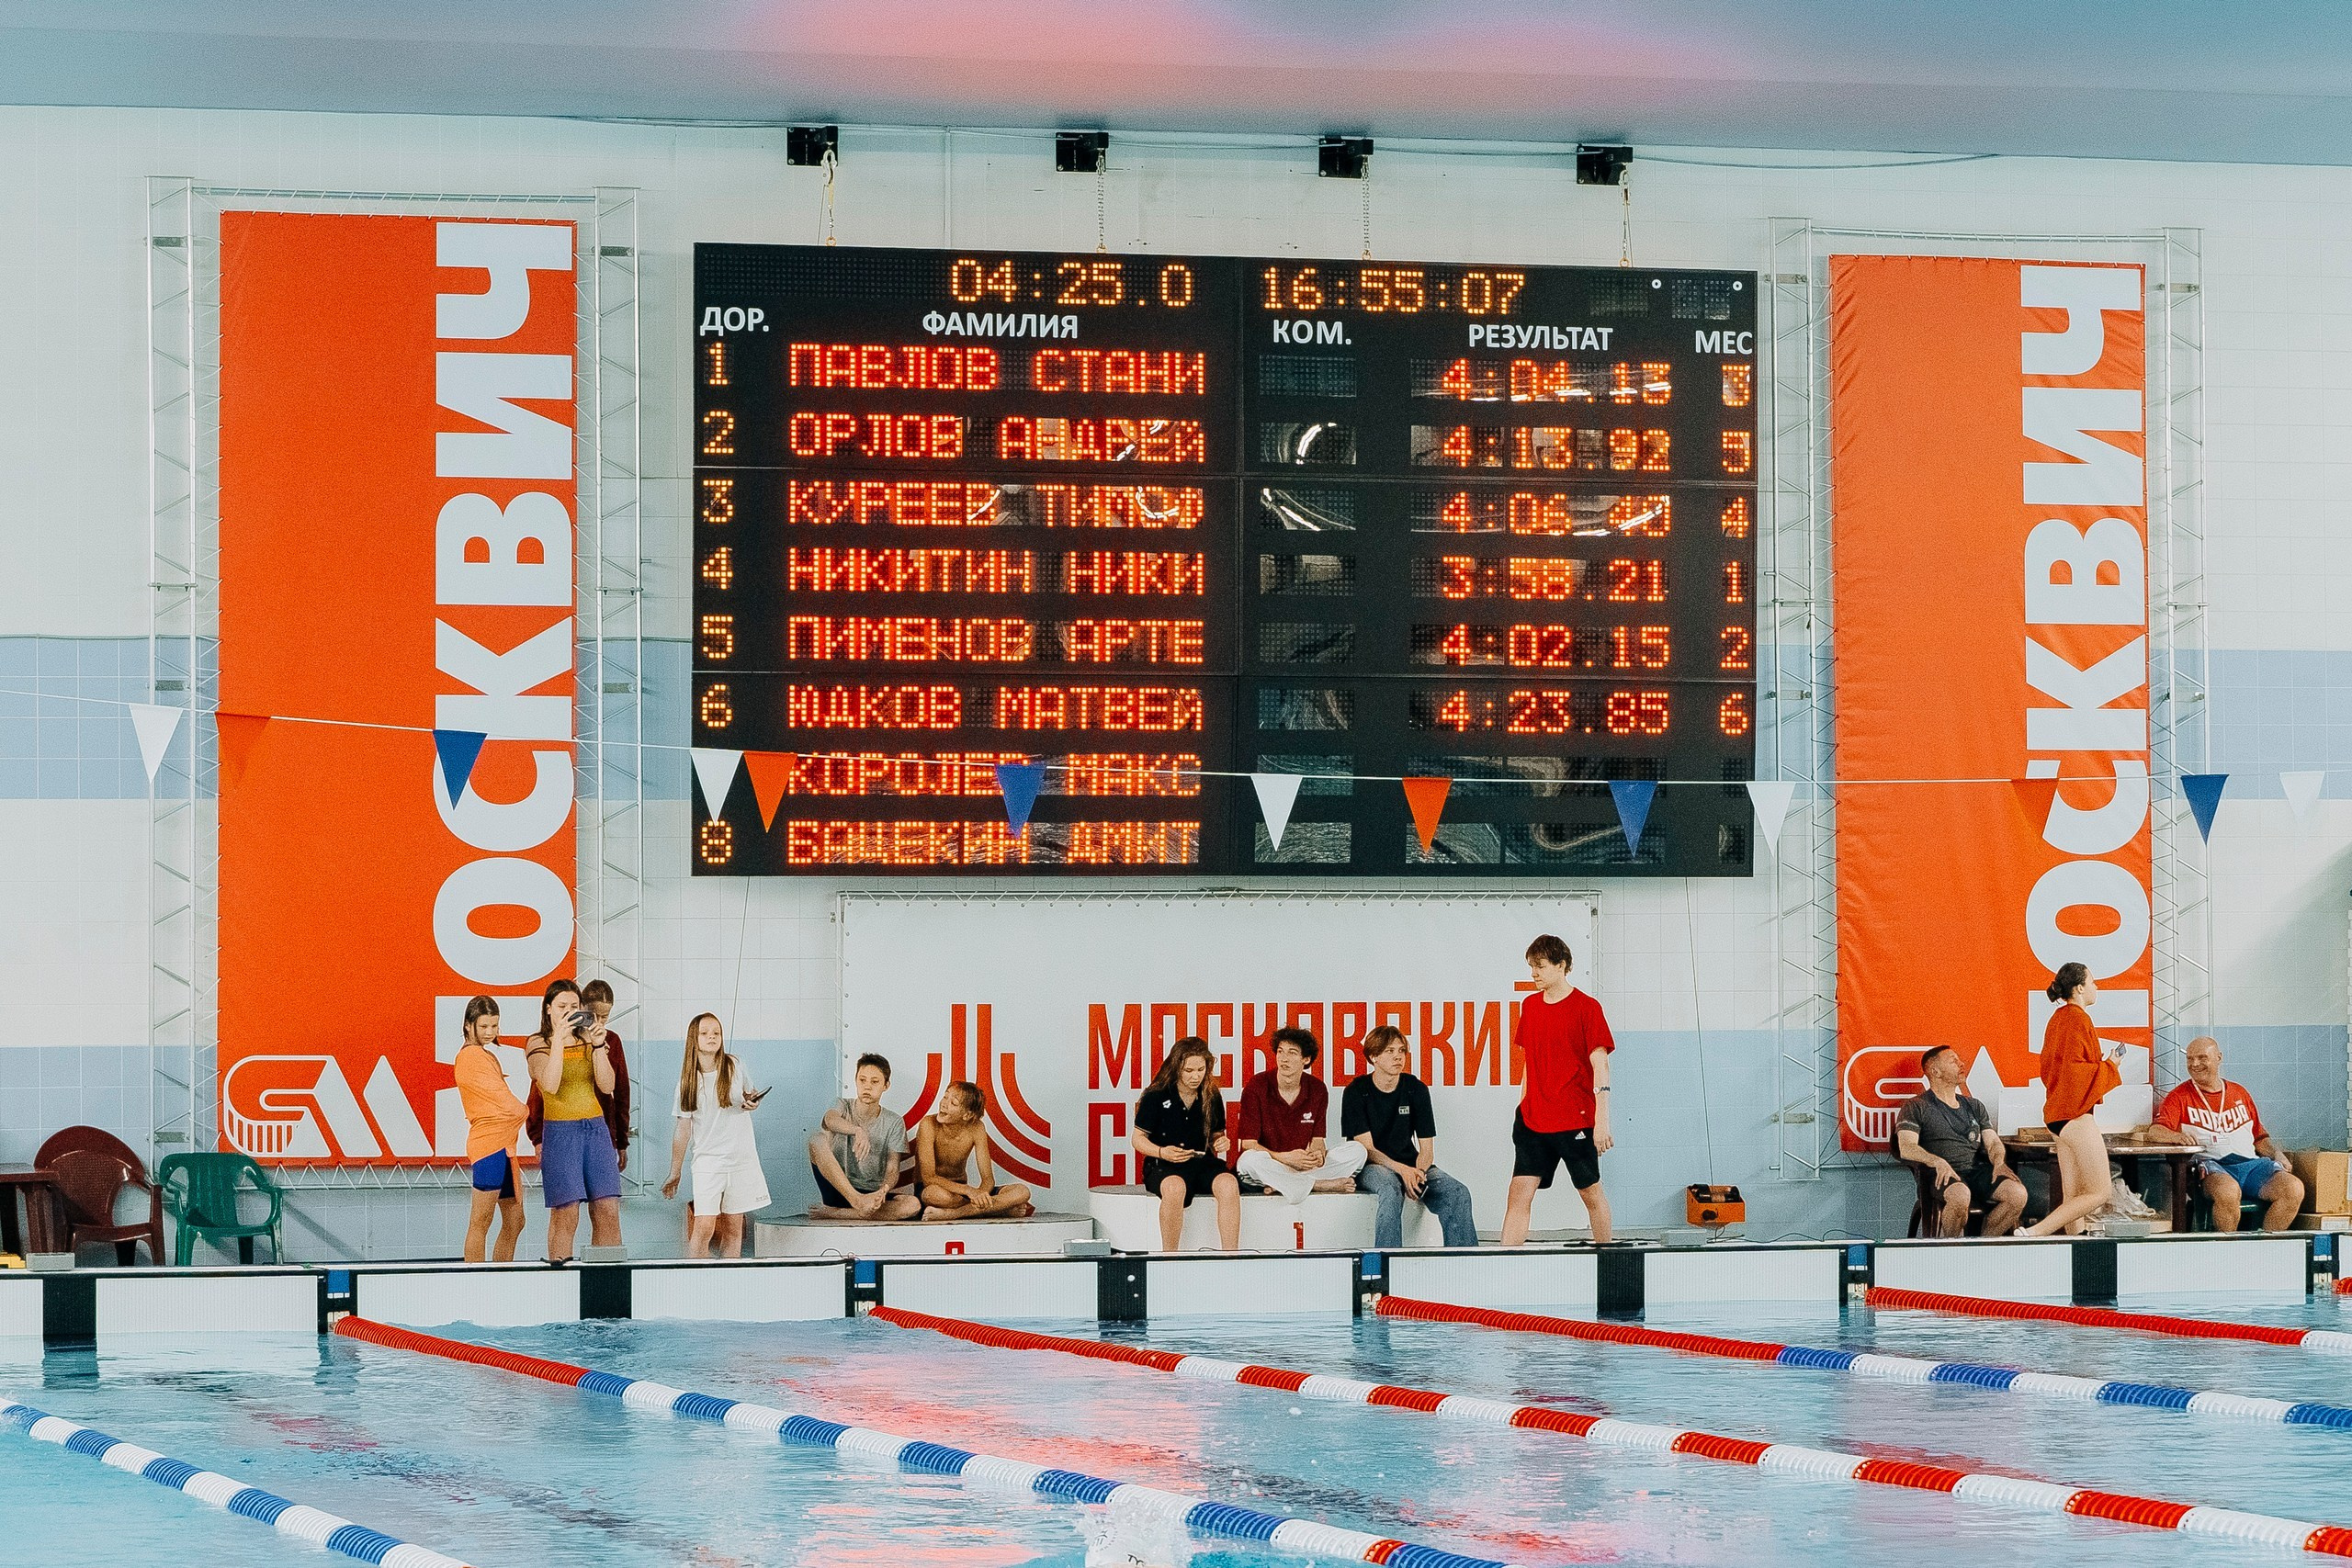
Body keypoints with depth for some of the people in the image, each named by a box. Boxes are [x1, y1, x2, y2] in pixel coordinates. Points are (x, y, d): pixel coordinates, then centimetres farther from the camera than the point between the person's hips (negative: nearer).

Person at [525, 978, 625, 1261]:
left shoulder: (589, 1040, 12)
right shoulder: (539, 1044, 1)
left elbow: (608, 1086, 0)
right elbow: (549, 1085, -18)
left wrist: (598, 1046, -10)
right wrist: (559, 1039, -22)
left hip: (597, 1129, 4)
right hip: (559, 1132, -4)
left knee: (608, 1211, -3)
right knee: (565, 1214, -9)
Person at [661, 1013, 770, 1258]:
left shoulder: (734, 1066, 2)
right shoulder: (689, 1079, 0)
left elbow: (749, 1096, 20)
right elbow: (682, 1130, 4)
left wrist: (752, 1101, -6)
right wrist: (674, 1174, 5)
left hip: (742, 1158, 2)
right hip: (707, 1160, -2)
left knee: (733, 1230, 4)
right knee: (704, 1229, -14)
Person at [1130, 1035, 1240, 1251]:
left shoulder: (1212, 1098, 8)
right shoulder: (1156, 1096, -2)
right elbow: (1137, 1138, 2)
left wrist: (1222, 1143, -5)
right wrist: (1162, 1152, -17)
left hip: (1203, 1162, 3)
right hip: (1163, 1167, -3)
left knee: (1229, 1183, -31)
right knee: (1175, 1187, -40)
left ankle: (1231, 1256, -29)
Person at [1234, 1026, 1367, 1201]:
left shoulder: (1317, 1090, 3)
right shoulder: (1256, 1088, -10)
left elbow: (1318, 1139, 5)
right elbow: (1248, 1145, -14)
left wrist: (1318, 1154, -21)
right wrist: (1286, 1158, -30)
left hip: (1305, 1166, 4)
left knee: (1356, 1151, -13)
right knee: (1250, 1160, -39)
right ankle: (1320, 1185, -28)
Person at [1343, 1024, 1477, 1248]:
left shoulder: (1416, 1089, 6)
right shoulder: (1356, 1092, -4)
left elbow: (1427, 1149, 4)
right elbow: (1367, 1149, -10)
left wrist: (1417, 1173, -19)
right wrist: (1402, 1170, -27)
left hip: (1411, 1164, 4)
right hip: (1371, 1168, -4)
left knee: (1458, 1194, -22)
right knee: (1391, 1190, -39)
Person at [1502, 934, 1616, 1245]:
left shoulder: (1586, 1008, -7)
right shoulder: (1530, 1006, 12)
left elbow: (1600, 1067, -10)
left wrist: (1601, 1120, -15)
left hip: (1576, 1120, -5)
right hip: (1533, 1120, 5)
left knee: (1591, 1193, 7)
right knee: (1519, 1194, -5)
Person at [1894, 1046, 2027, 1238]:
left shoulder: (1974, 1106, 26)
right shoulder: (1916, 1107, 9)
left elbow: (1992, 1142, 18)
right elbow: (1906, 1148, -6)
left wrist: (1999, 1162, -7)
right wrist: (1938, 1162, -25)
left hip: (1979, 1171, 5)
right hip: (1945, 1176, -5)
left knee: (2017, 1193, -24)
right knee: (1960, 1195, -40)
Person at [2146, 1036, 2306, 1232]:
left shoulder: (2239, 1093, 24)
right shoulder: (2180, 1096, 11)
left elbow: (2259, 1138, 26)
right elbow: (2155, 1131, -3)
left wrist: (2277, 1155, 5)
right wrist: (2177, 1136, -25)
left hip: (2250, 1163, 4)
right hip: (2210, 1164, -4)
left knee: (2294, 1188, -22)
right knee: (2228, 1191, -40)